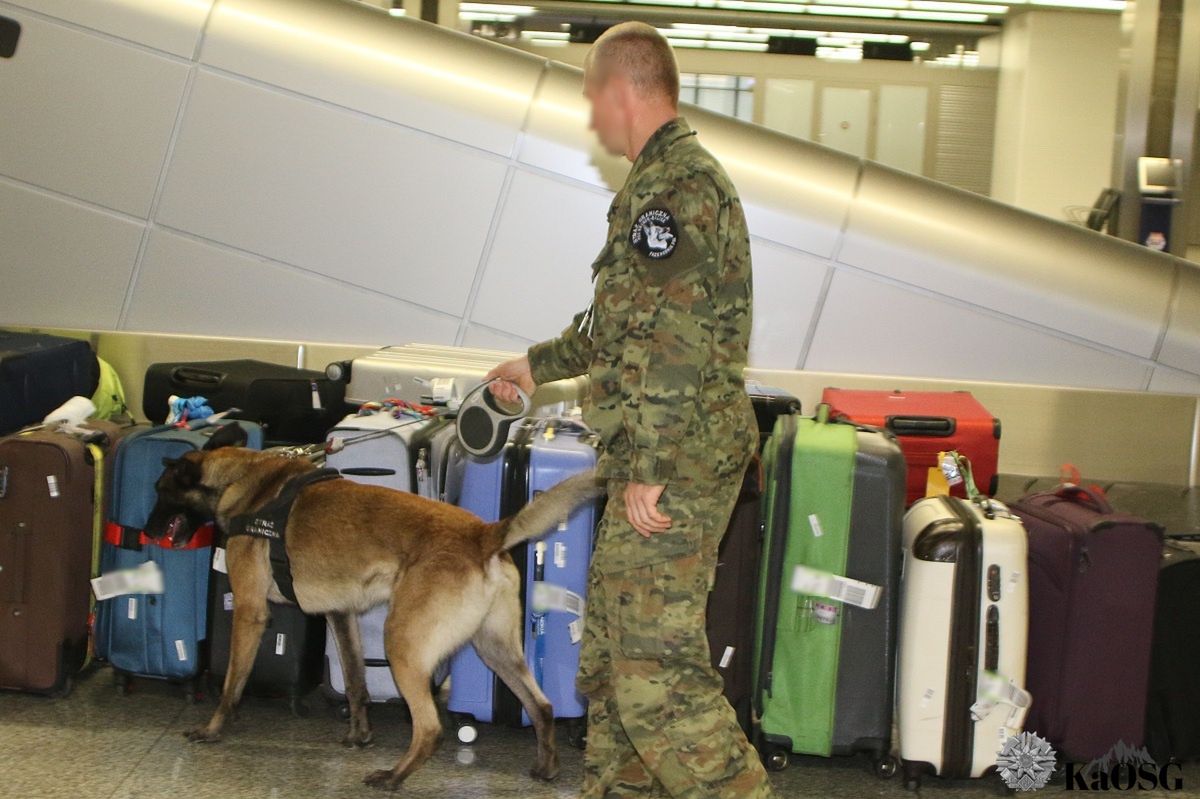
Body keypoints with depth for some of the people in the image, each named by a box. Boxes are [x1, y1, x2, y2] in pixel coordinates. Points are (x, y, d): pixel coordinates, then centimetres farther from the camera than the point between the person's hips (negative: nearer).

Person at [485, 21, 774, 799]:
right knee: (611, 655, 17)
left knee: (655, 670, -9)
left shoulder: (673, 186, -15)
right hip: (660, 463, 11)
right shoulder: (678, 179, 19)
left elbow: (673, 341, -23)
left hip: (674, 469, -11)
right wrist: (540, 363, 39)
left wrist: (647, 469, -23)